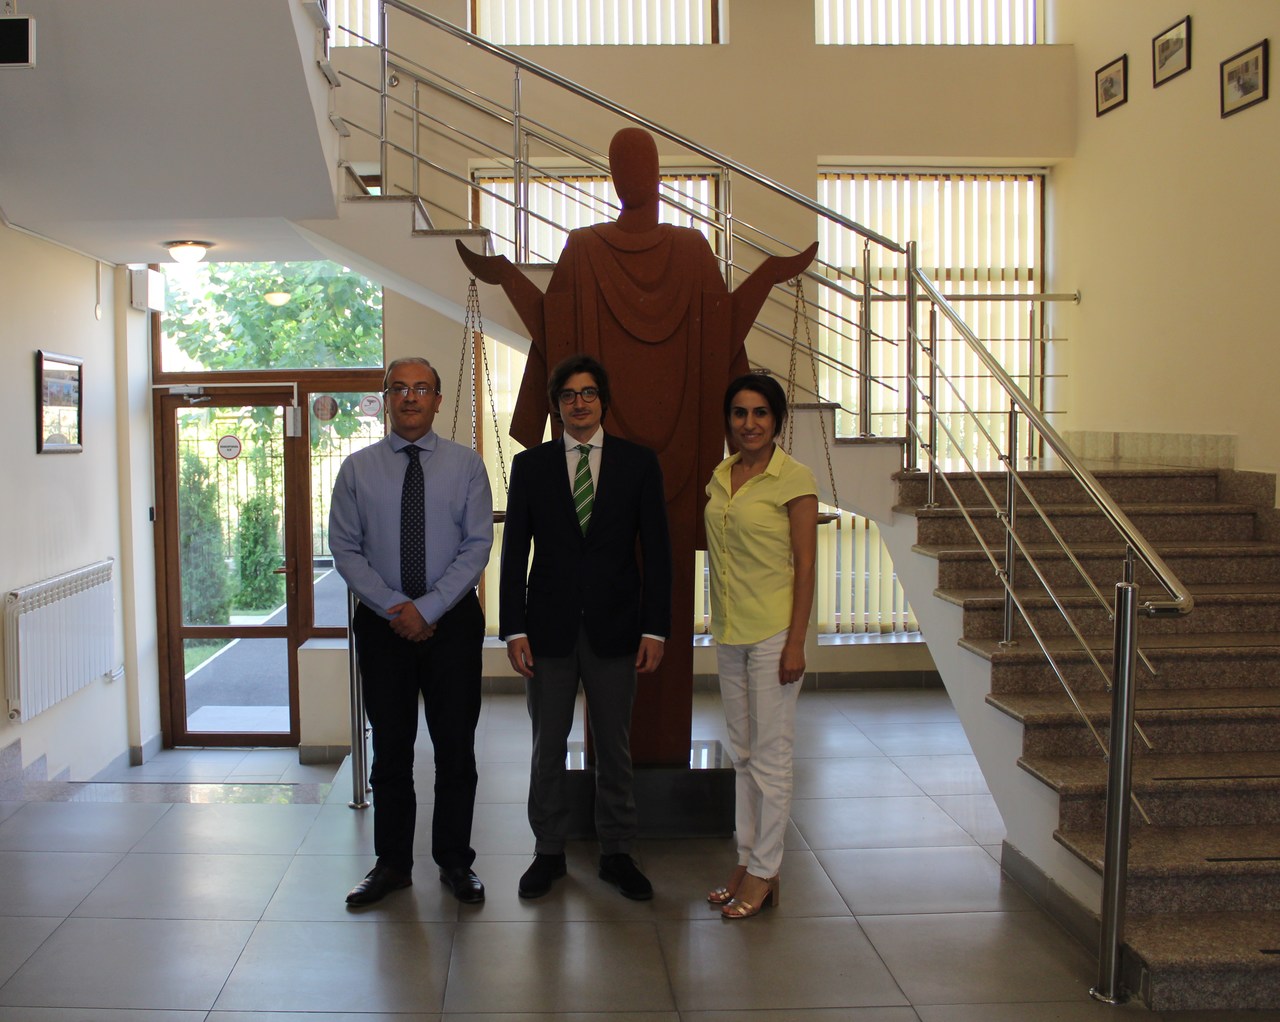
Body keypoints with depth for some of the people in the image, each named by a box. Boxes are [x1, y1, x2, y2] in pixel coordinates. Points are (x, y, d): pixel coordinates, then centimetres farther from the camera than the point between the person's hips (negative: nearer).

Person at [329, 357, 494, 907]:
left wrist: (428, 608, -14)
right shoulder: (357, 469, 4)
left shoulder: (465, 464, 1)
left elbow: (478, 544, -6)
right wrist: (393, 607, -12)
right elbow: (345, 548, 0)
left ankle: (455, 862, 20)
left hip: (452, 620, -1)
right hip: (382, 623, 1)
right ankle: (391, 863, 22)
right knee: (390, 749, 9)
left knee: (456, 747, 6)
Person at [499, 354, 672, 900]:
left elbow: (656, 549, 1)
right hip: (550, 628, 0)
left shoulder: (639, 463, 2)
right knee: (547, 748, 9)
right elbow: (514, 552, 2)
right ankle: (549, 851, 24)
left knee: (614, 747, 10)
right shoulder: (530, 465, 3)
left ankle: (616, 852, 24)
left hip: (614, 628, 0)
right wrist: (513, 629, -4)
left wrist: (655, 628, -5)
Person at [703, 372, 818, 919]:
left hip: (773, 631, -7)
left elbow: (805, 565, -12)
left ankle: (763, 873, 10)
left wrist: (795, 644, -16)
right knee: (742, 752, 13)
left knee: (770, 754, 0)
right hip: (729, 631, 7)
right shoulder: (720, 476, 9)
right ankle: (748, 860, 23)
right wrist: (720, 624, 12)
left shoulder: (793, 478, -10)